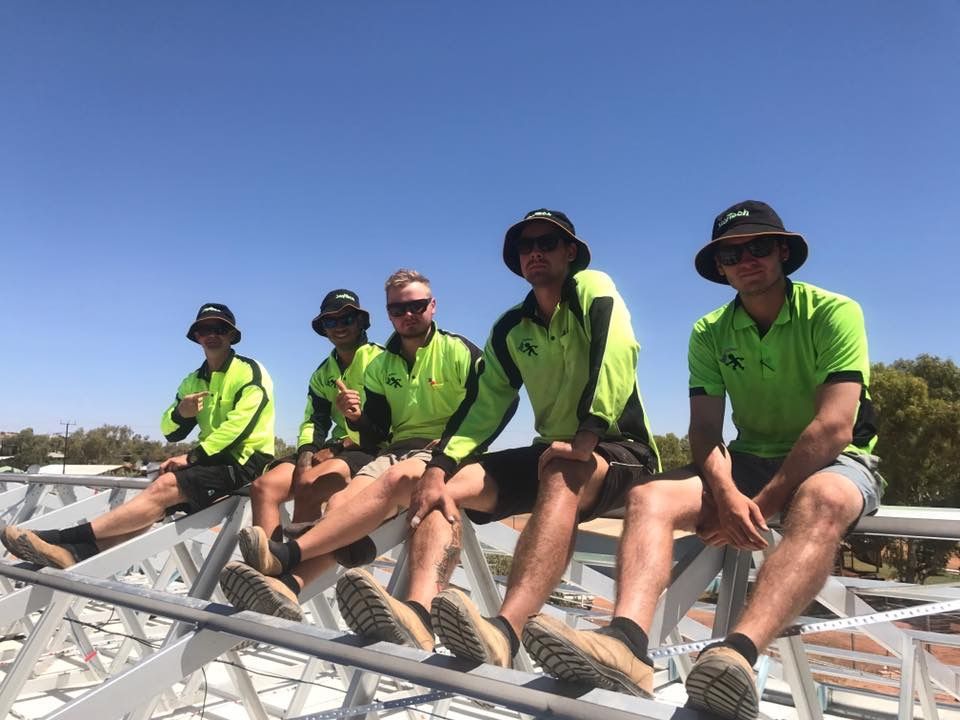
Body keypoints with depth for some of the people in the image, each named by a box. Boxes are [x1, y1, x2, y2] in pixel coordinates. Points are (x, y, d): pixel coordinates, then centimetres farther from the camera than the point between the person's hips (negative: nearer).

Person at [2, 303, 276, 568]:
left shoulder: (250, 372, -6)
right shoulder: (193, 382, 17)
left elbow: (239, 424, -17)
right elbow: (171, 432, 11)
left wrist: (193, 456, -16)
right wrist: (180, 413, -12)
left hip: (247, 461, -7)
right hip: (215, 459, 7)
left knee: (165, 487, -24)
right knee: (157, 493, -18)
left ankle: (62, 537, -29)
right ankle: (76, 552, -33)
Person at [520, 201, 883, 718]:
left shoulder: (833, 313, -11)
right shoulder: (709, 333, 2)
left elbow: (834, 428, -20)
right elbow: (705, 430, -6)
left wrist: (759, 505, -23)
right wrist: (727, 496, -27)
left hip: (836, 462, -3)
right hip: (753, 460, 4)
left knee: (821, 503, -41)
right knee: (649, 497, -22)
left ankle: (738, 651, -59)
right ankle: (626, 642, -45)